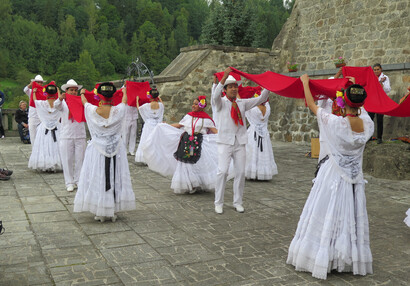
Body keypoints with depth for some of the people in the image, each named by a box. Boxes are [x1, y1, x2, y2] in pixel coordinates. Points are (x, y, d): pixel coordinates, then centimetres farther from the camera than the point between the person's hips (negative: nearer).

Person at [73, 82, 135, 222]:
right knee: (115, 177, 8)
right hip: (115, 149, 1)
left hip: (97, 150, 0)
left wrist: (82, 93, 38)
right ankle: (113, 211, 16)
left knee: (97, 178, 7)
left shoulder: (93, 110, -9)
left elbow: (84, 101, 15)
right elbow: (124, 100, 15)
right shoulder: (118, 111, -8)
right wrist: (124, 91, 38)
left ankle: (99, 212, 12)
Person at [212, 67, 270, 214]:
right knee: (222, 171, -10)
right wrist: (224, 77, -33)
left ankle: (237, 202, 17)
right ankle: (218, 203, 1)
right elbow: (215, 95, -21)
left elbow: (260, 99, 11)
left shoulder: (242, 103, 12)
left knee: (240, 172, 4)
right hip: (225, 142, -4)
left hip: (240, 142, 4)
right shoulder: (221, 103, 1)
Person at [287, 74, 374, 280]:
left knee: (327, 217, 5)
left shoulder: (335, 123, -21)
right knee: (351, 217, 15)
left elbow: (312, 105, -7)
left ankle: (322, 258, 15)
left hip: (333, 176, -4)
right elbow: (360, 110, 17)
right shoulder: (367, 124, -9)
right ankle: (351, 258, 26)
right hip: (354, 177, 5)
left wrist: (305, 83, 8)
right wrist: (356, 89, 29)